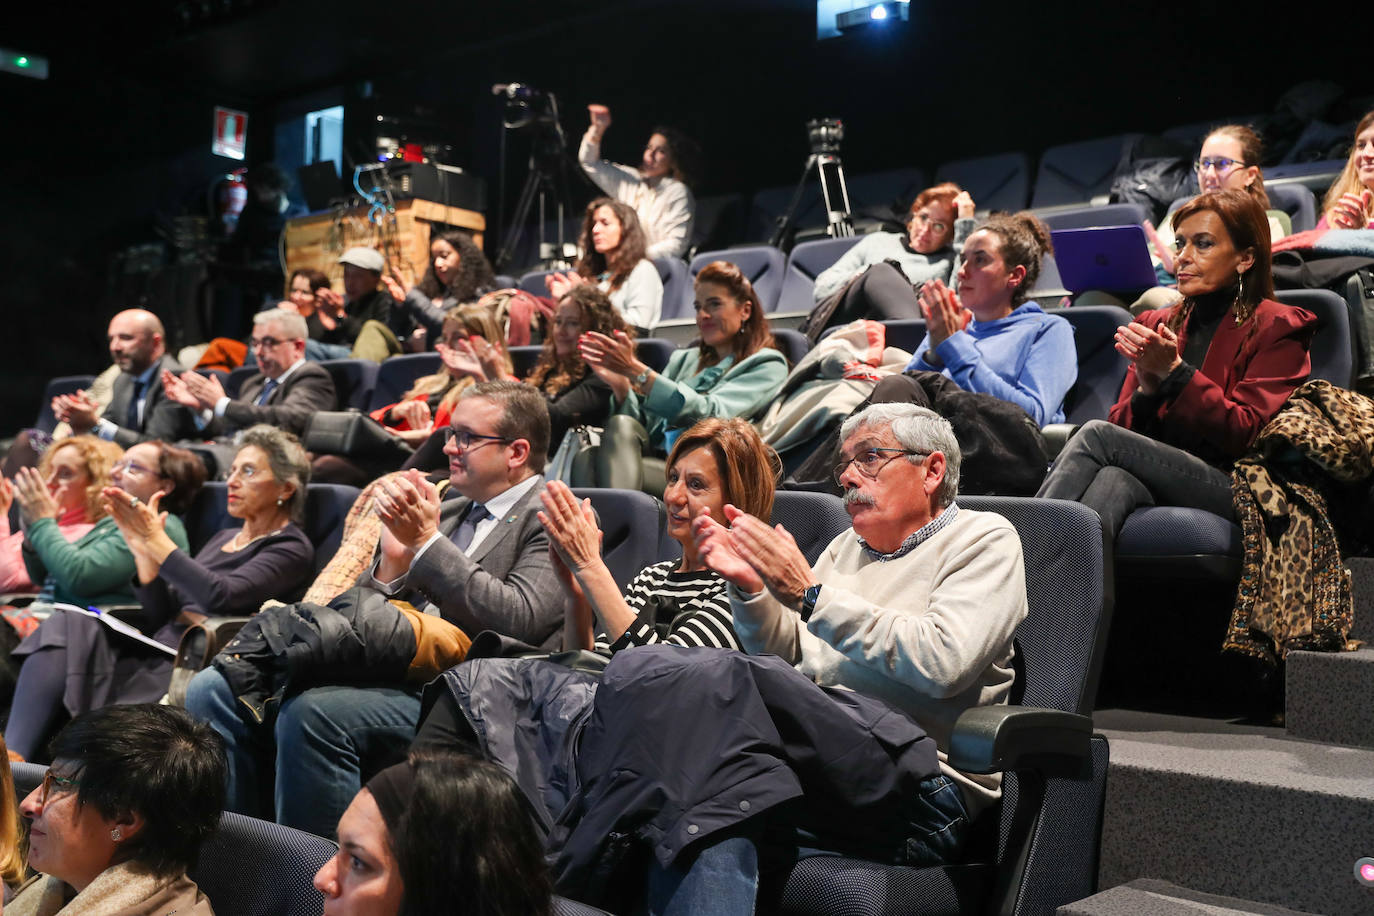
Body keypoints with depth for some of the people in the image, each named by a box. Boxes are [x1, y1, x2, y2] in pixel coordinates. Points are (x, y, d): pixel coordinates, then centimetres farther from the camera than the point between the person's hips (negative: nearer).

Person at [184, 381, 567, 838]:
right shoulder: (447, 512, 23)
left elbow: (519, 621, -17)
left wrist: (426, 542, -13)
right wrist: (393, 558, -3)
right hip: (386, 669, 8)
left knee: (310, 711, -32)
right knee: (212, 691, -5)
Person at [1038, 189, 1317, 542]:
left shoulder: (1276, 328, 7)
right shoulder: (1155, 325, 22)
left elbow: (1245, 434, -5)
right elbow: (1123, 426, 14)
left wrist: (1173, 371, -11)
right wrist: (1148, 389, -8)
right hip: (1155, 476, 4)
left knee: (1095, 433, -27)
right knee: (1115, 479, -35)